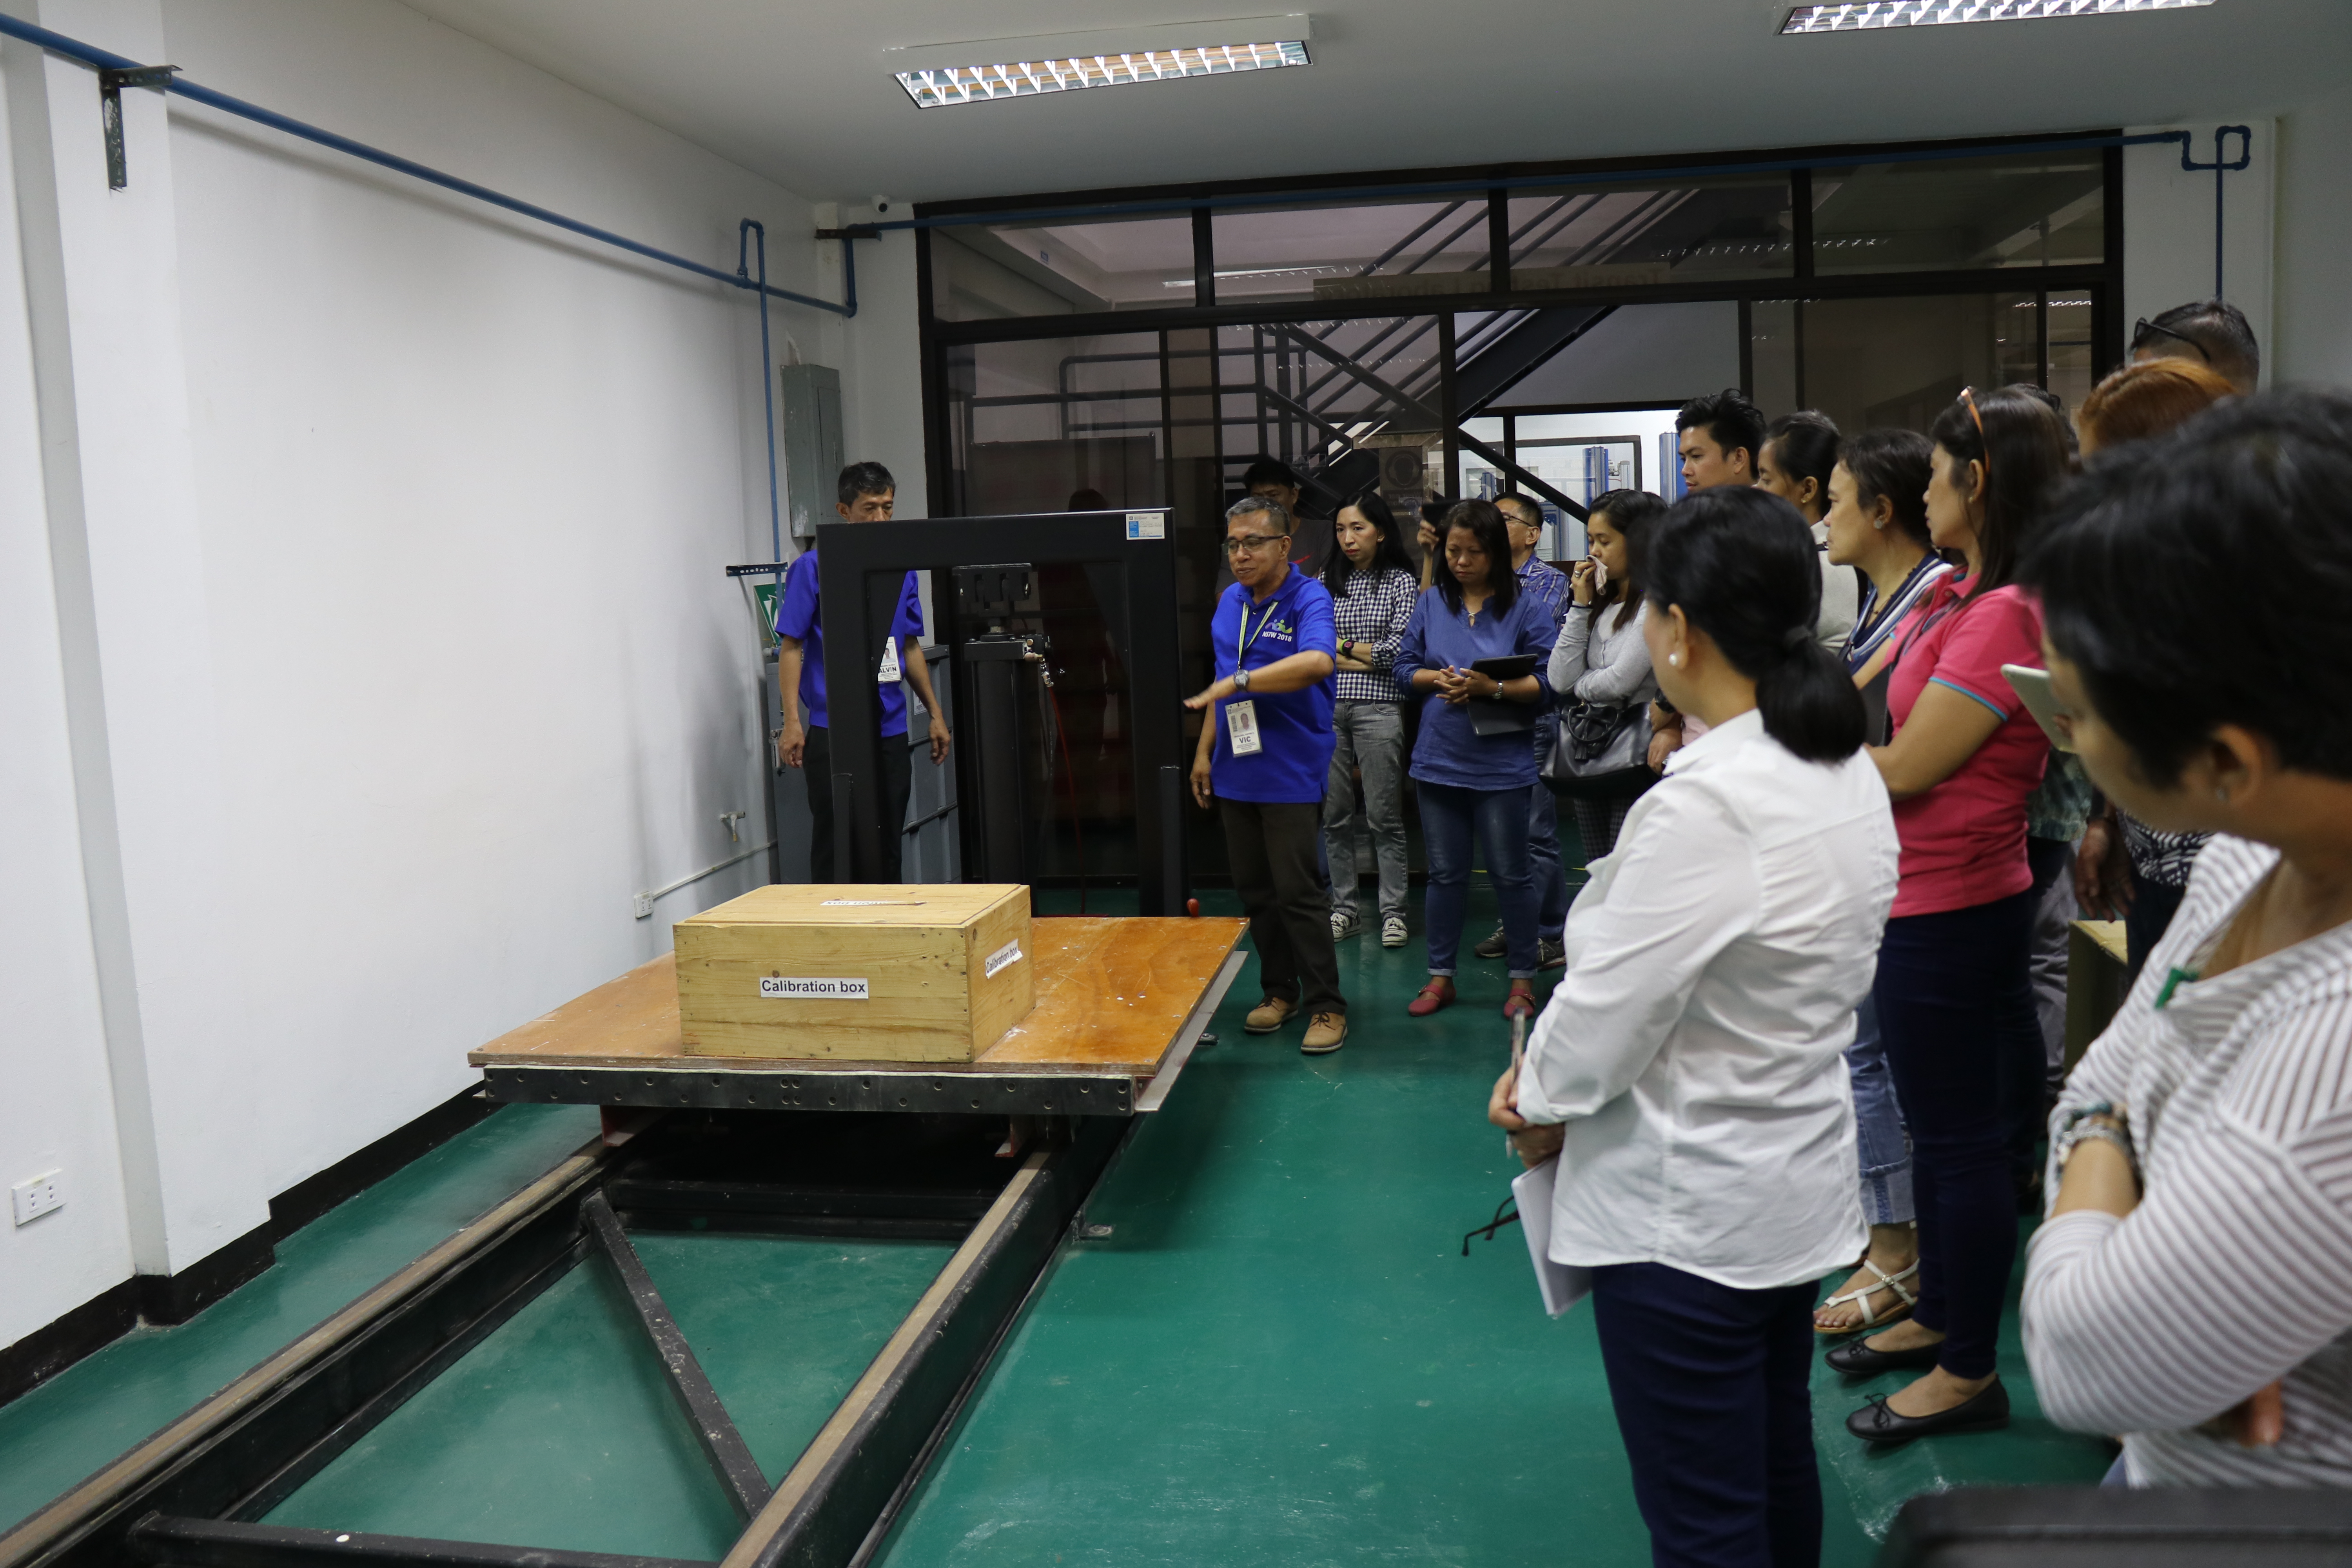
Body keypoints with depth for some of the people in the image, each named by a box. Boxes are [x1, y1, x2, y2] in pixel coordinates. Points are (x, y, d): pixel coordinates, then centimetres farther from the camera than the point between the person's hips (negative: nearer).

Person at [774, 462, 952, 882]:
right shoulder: (813, 567, -4)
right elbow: (791, 646, -6)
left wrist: (935, 712, 15)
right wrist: (792, 721, -14)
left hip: (891, 726, 5)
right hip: (833, 728, -5)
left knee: (888, 847, 10)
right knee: (835, 846, 0)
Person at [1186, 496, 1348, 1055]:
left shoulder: (1308, 598, -13)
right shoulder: (1231, 601, 10)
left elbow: (1318, 661, -33)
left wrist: (1239, 682, -33)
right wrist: (1205, 752, 16)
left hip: (1290, 774, -7)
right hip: (1236, 772, 7)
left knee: (1297, 892, -4)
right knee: (1254, 890, 13)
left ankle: (1327, 1005, 8)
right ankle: (1280, 991, 27)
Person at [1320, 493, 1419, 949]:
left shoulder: (1401, 582, 2)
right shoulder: (1327, 581, 12)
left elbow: (1400, 648, -8)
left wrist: (1342, 645, -2)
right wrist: (1362, 658, -9)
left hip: (1378, 708, -3)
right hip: (1327, 707, 4)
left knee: (1384, 816, 1)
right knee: (1334, 816, 7)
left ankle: (1393, 910, 10)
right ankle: (1343, 908, 17)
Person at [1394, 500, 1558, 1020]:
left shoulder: (1526, 608, -4)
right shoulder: (1431, 602, 7)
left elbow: (1547, 683, -8)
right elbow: (1405, 667, 10)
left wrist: (1492, 687, -21)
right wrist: (1437, 679, -10)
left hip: (1501, 764, -3)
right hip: (1438, 760, 3)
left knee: (1510, 875, 5)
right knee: (1445, 874, 12)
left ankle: (1522, 979, 20)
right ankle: (1440, 977, 24)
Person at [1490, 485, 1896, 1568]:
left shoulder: (1705, 808, -29)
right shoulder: (1852, 775, 0)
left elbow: (1608, 1010, -22)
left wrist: (1540, 1100, -1)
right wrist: (1554, 1075, 1)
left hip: (1688, 1210, -9)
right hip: (1802, 1178, 9)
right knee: (1776, 1467, 27)